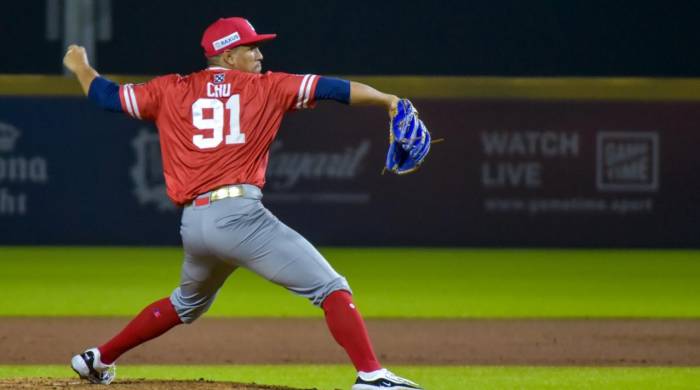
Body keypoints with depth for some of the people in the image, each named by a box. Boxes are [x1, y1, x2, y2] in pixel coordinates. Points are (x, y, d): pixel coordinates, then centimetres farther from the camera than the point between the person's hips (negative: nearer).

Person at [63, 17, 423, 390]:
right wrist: (389, 101, 2)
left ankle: (100, 359, 40)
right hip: (238, 215, -6)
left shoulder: (171, 91, 15)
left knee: (187, 303, 34)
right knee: (332, 288, -8)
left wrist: (81, 67, 41)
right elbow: (332, 88, 3)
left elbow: (107, 96, 22)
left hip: (192, 225, 6)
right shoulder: (265, 87, 8)